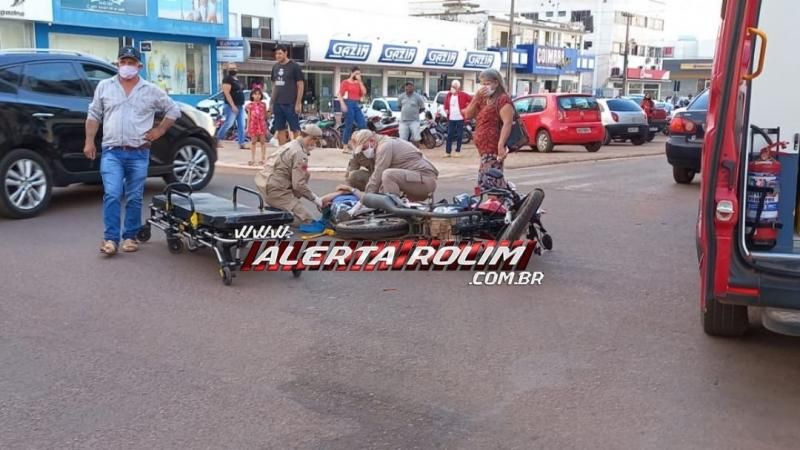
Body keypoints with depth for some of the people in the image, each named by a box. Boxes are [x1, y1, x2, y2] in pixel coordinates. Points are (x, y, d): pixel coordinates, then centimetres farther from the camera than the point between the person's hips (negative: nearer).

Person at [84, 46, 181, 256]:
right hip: (111, 152, 0)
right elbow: (94, 115, 12)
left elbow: (174, 110, 11)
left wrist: (159, 130, 3)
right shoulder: (104, 87, 8)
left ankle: (130, 237, 16)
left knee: (134, 198, 6)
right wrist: (89, 142, 6)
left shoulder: (151, 91, 4)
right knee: (112, 195, -10)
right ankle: (110, 238, -7)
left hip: (139, 153, 0)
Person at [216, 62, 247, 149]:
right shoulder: (227, 79, -9)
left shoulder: (237, 80, 18)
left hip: (240, 106, 9)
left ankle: (241, 143, 5)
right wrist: (233, 105, -23)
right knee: (228, 124, -10)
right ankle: (218, 139, 3)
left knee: (241, 125, 4)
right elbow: (226, 93, -17)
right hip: (232, 106, -9)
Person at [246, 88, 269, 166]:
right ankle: (252, 159, 13)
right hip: (253, 125, 0)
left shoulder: (263, 104, 4)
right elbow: (248, 117, 6)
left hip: (262, 124, 0)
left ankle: (263, 158, 8)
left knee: (262, 141, 2)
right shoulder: (250, 105, 4)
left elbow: (265, 115, 11)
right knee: (253, 141, 6)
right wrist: (247, 127, 4)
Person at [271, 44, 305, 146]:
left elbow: (300, 86, -6)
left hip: (290, 104, -6)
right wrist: (271, 103, 12)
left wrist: (298, 103, -13)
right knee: (280, 130, 7)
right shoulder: (275, 67, 12)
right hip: (278, 104, 6)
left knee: (295, 130, -3)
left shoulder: (294, 66, -5)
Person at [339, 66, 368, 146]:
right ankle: (345, 145, 1)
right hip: (349, 104, -6)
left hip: (357, 105, 6)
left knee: (363, 125, -3)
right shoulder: (345, 82, 1)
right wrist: (343, 105, -17)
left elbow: (364, 93, 3)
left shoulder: (359, 83, 16)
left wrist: (360, 82, 0)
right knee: (349, 126, -6)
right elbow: (340, 95, -4)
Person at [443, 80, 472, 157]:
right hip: (451, 118, 3)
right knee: (449, 135, 1)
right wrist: (446, 110, 4)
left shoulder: (463, 95, -6)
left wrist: (466, 107, -8)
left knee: (459, 135, 3)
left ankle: (458, 151, 12)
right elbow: (446, 104, 21)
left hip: (460, 118, -3)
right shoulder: (448, 95, 8)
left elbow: (471, 100, -6)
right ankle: (448, 152, 4)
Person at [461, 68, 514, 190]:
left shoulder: (502, 99, -7)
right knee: (483, 184, 13)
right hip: (485, 149, 10)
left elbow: (507, 123, -18)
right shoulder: (483, 99, 20)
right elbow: (468, 115, 14)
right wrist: (476, 97, 2)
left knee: (490, 184, -18)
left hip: (493, 149, -10)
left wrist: (501, 145, -29)